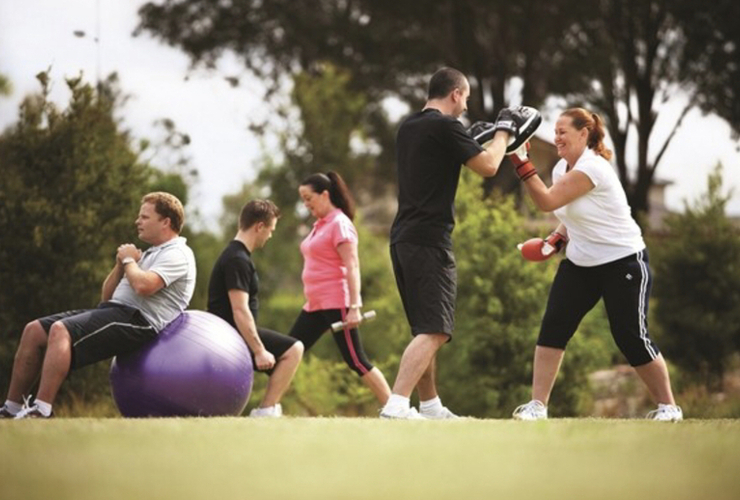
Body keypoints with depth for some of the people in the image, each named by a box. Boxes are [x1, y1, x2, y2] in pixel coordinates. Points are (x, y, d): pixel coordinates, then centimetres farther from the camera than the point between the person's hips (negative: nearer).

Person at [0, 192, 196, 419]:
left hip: (139, 320, -10)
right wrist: (120, 265, 9)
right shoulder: (151, 254, 28)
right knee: (34, 330, -2)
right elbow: (107, 296, 26)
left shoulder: (177, 254, -3)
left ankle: (41, 411, -37)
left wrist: (129, 260, -3)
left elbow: (143, 286, -24)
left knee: (60, 331, -31)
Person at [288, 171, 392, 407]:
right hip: (315, 306, 9)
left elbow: (352, 267, -17)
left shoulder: (340, 223, -10)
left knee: (356, 361, -10)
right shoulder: (320, 225, 16)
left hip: (337, 305, -9)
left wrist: (354, 307, -24)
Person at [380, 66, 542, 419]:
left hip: (402, 239, 9)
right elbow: (488, 166, -7)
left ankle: (430, 407, 25)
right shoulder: (445, 127, -9)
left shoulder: (408, 128, 16)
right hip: (429, 240, -9)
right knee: (434, 331, -14)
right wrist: (503, 131, 8)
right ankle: (396, 407, -26)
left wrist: (472, 140, 31)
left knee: (424, 329, 19)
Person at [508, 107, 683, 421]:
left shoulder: (592, 168, -23)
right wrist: (557, 239, 3)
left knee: (631, 338, -7)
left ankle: (668, 405, 10)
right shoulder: (562, 169, 5)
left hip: (623, 263, -8)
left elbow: (547, 201, -30)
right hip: (580, 263, 8)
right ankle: (537, 404, -7)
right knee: (553, 325, -8)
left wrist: (521, 161, -31)